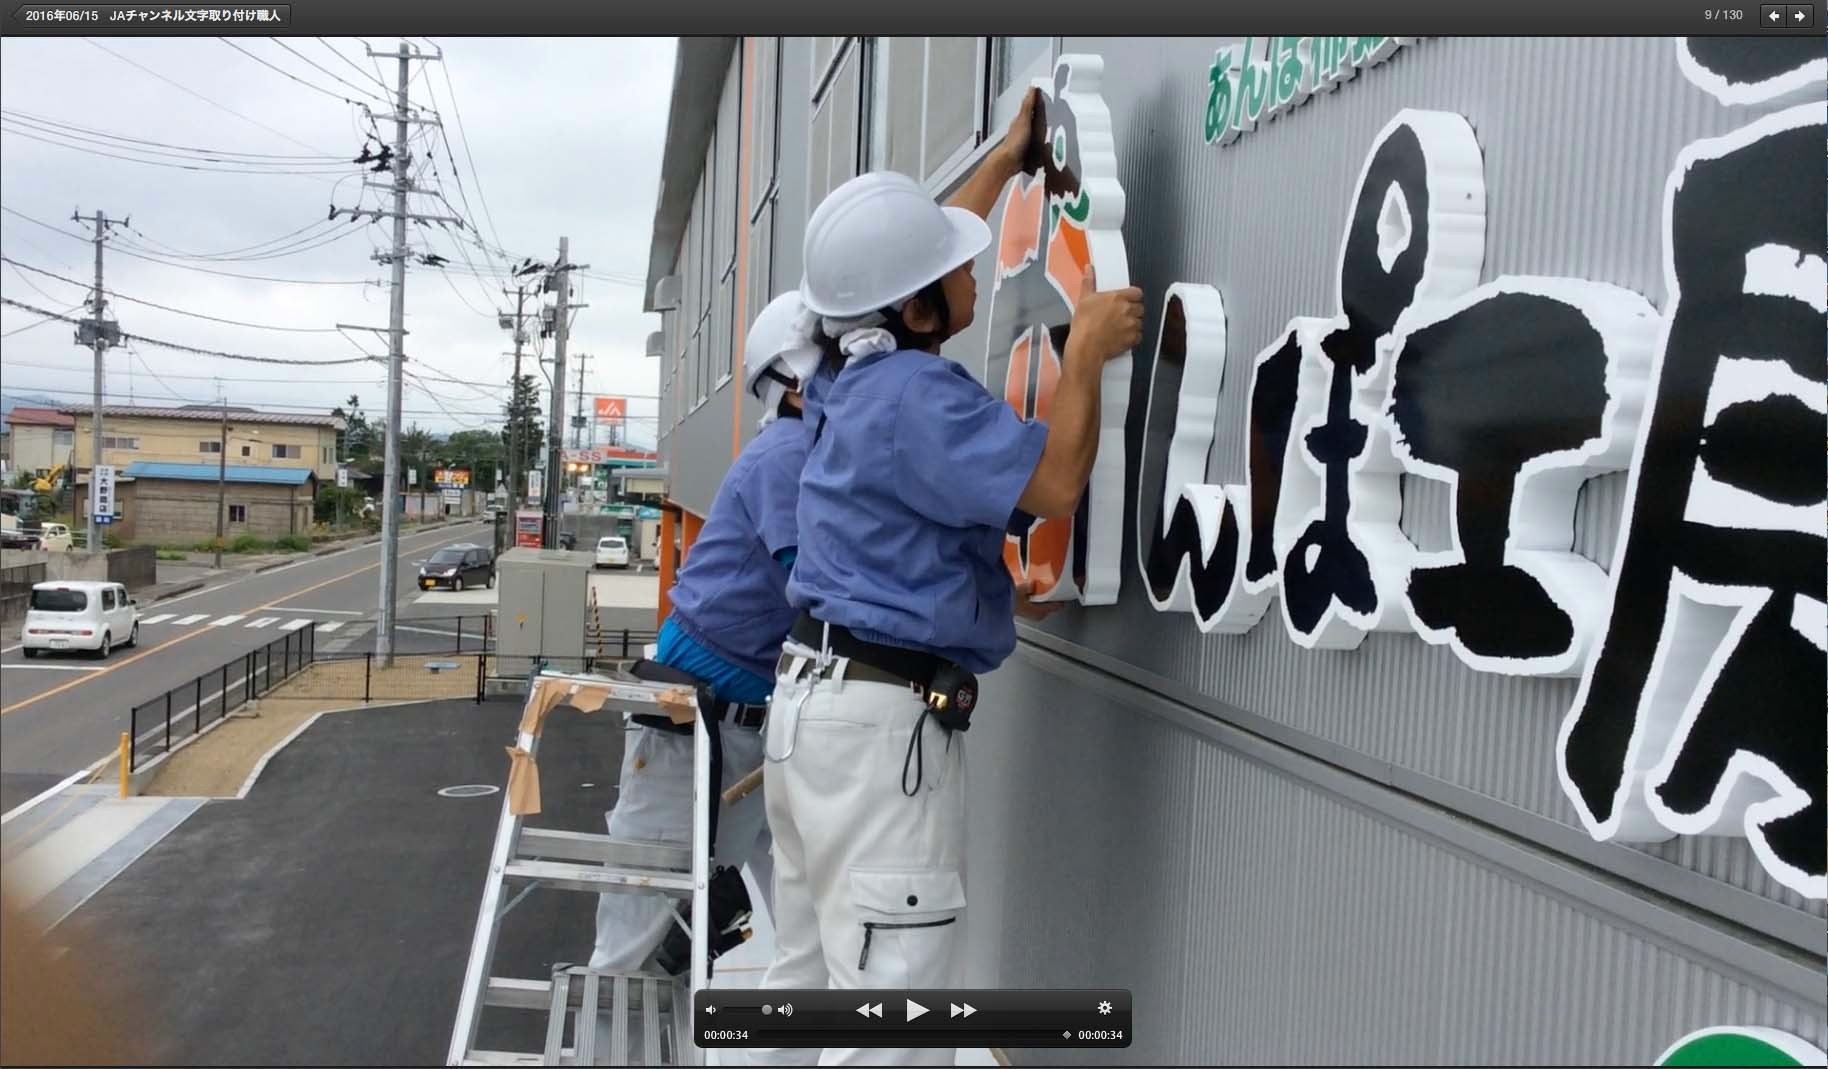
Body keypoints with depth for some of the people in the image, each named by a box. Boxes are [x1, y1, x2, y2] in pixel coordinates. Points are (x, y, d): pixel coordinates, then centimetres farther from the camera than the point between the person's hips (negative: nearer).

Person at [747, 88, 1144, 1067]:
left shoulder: (869, 370, 10)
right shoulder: (917, 395, -18)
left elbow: (912, 249, 28)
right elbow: (1054, 482, -22)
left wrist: (1007, 157, 35)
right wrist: (1086, 353, -10)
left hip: (822, 695, 10)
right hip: (880, 716, -10)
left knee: (811, 980, 19)